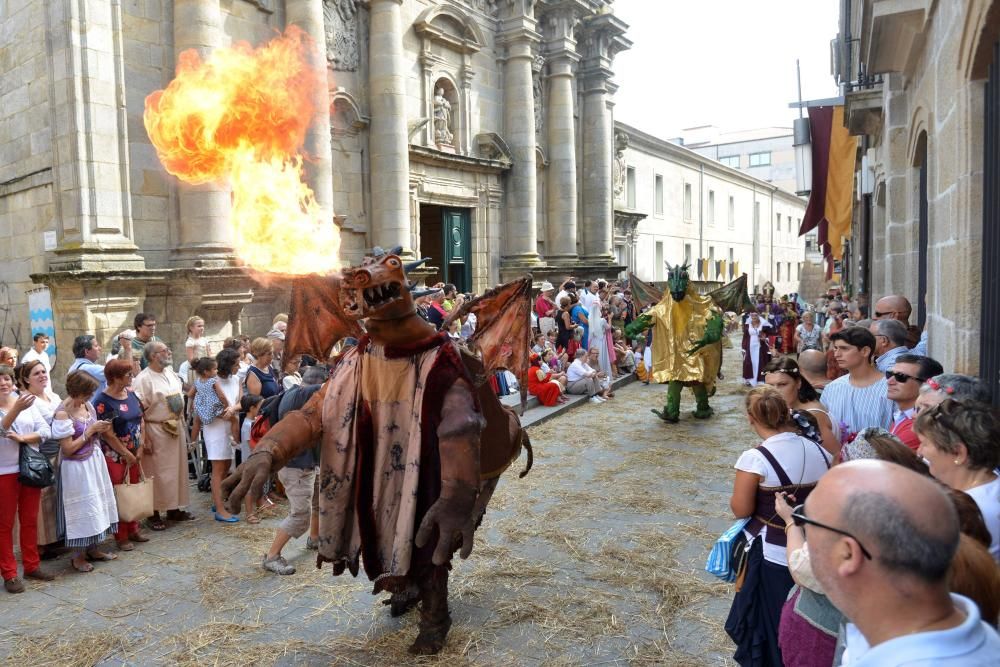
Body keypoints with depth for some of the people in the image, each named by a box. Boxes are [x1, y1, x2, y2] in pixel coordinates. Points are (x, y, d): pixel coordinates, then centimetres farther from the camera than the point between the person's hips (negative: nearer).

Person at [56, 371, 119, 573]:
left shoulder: (87, 406, 2)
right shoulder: (63, 413, -18)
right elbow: (68, 449, -18)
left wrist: (100, 431, -4)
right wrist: (90, 431, -17)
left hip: (95, 460, 7)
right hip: (77, 467, -7)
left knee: (98, 504, 13)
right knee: (82, 509, 1)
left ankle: (93, 549, 27)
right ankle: (79, 556, 17)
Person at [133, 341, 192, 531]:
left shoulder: (171, 374, 9)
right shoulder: (143, 379, -15)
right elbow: (138, 412, -18)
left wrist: (182, 426, 14)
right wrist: (144, 439, -20)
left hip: (176, 429, 8)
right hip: (156, 431, -8)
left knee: (177, 469, 14)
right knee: (156, 473, 1)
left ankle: (174, 509, 26)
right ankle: (154, 514, 12)